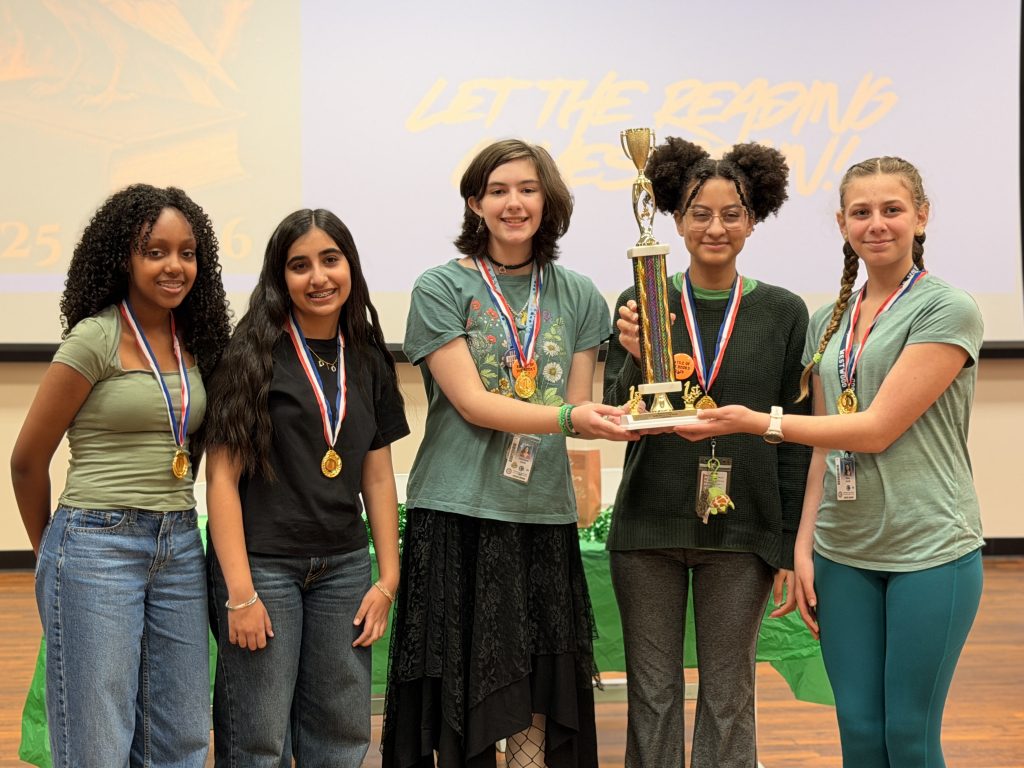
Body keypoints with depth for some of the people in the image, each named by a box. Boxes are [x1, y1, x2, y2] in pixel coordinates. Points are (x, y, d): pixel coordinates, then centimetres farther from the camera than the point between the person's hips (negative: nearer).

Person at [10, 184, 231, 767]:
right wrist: (53, 552, 8)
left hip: (180, 545, 6)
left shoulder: (195, 342, 9)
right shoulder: (96, 338, -9)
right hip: (99, 546, -6)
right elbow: (28, 461, -4)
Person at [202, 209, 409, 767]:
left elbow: (378, 477, 12)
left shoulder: (369, 361, 9)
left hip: (344, 567, 5)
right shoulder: (255, 355, -6)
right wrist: (239, 593, -15)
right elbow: (223, 476, -10)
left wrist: (388, 579, 5)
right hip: (262, 563, -4)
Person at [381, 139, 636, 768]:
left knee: (537, 710, 4)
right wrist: (570, 415, -20)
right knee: (463, 697, 1)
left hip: (545, 517, 3)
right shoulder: (442, 288, 0)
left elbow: (577, 415, 10)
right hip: (457, 518, -3)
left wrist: (615, 420, -11)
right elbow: (472, 403, -10)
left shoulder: (578, 297, 11)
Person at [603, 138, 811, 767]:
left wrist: (790, 544, 1)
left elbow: (794, 438, 3)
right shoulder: (640, 304, 1)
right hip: (648, 527, 1)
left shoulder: (783, 312, 1)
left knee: (729, 696, 10)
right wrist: (636, 358, -18)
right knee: (652, 692, 10)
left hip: (741, 529, 0)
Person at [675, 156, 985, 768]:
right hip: (844, 552, 5)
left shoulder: (948, 310, -8)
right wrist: (804, 545, 7)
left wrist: (754, 422, -16)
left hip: (930, 552, -5)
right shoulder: (828, 323, 12)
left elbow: (878, 428, -16)